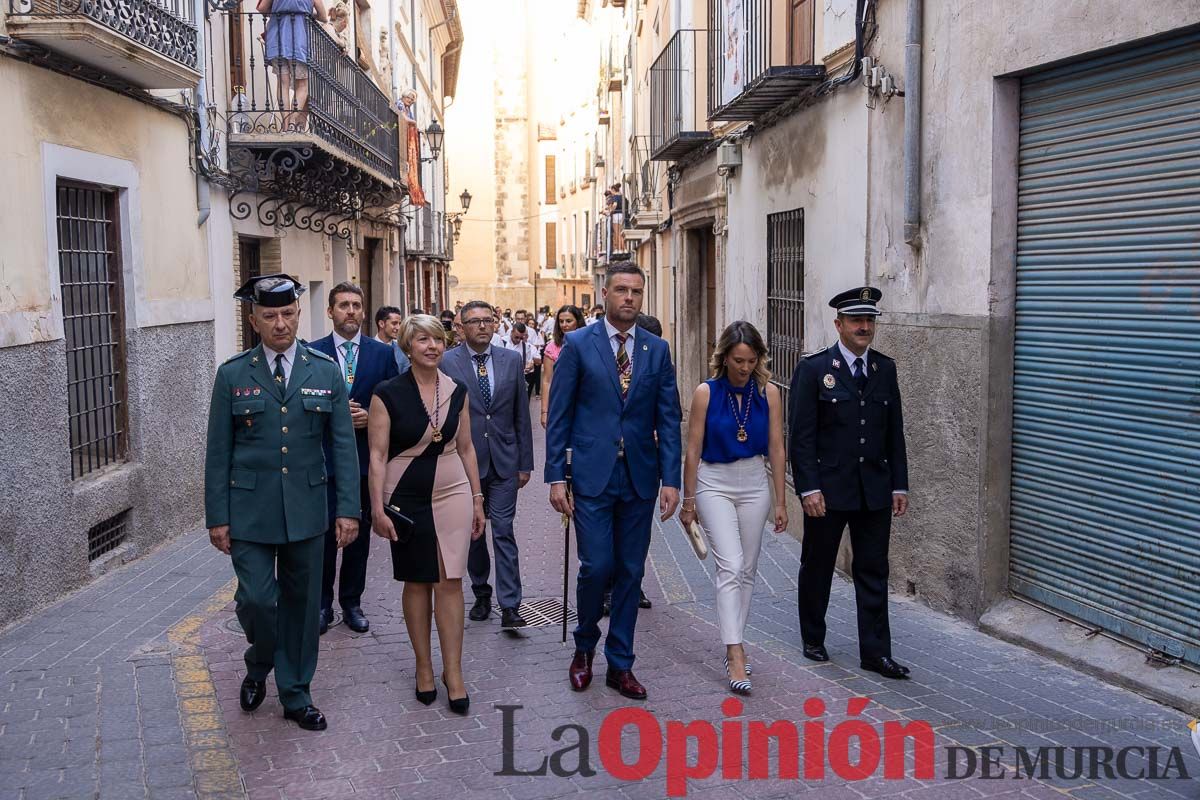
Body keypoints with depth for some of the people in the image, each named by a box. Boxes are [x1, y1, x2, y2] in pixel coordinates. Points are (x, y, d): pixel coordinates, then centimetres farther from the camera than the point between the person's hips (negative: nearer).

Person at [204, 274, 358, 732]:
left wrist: (348, 509, -5)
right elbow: (218, 452, 0)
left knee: (301, 603, 10)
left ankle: (296, 694, 26)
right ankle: (258, 666, 28)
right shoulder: (232, 374, -1)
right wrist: (217, 517, -2)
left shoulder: (326, 372, 1)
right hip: (249, 510, -1)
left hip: (306, 509, 2)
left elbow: (343, 445, 1)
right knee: (256, 598, -5)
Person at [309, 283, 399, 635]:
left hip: (365, 458, 2)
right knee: (323, 533, 4)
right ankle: (322, 603, 18)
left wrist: (370, 418, -13)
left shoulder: (383, 353, 4)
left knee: (359, 533, 10)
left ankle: (352, 602, 23)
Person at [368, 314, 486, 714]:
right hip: (406, 499, -2)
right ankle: (424, 667, 23)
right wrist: (377, 509, -11)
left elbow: (465, 447, 10)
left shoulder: (457, 392, 3)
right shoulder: (388, 393, -8)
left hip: (451, 493, 2)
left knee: (450, 581, 0)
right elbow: (377, 454, -7)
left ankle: (453, 672, 9)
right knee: (417, 582, 9)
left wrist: (477, 499, 10)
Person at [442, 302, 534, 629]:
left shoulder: (511, 360, 3)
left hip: (503, 461, 1)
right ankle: (481, 594, 29)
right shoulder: (447, 363, -4)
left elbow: (521, 415, 6)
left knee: (503, 531, -3)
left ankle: (509, 607, -2)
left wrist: (525, 463, 5)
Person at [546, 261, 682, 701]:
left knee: (631, 571, 8)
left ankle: (620, 664, 21)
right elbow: (559, 415, -1)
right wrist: (556, 477, -6)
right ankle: (584, 646, 22)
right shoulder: (578, 344, -1)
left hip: (640, 478, 3)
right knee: (596, 566, -5)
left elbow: (669, 418, 5)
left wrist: (670, 478, -2)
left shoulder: (657, 349, 7)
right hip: (592, 475, -3)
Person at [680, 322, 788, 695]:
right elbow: (693, 451, -3)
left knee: (747, 570, 10)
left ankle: (733, 643, 25)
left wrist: (780, 501, 3)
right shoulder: (706, 393, -8)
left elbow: (777, 449, 2)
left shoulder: (768, 392, -1)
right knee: (731, 565, -14)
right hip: (714, 484, -3)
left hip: (755, 483, 3)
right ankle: (735, 656, -15)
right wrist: (688, 500, -1)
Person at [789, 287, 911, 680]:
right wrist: (809, 488, -15)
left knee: (873, 572, 7)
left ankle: (875, 652, 15)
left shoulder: (885, 368, 7)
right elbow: (801, 436, -10)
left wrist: (899, 484, 6)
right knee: (817, 568, 11)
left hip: (875, 490, 4)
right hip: (827, 489, -3)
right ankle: (813, 639, 29)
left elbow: (895, 432, 10)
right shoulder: (813, 369, -7)